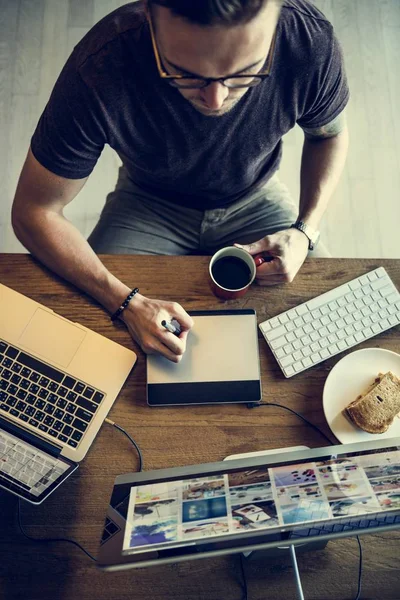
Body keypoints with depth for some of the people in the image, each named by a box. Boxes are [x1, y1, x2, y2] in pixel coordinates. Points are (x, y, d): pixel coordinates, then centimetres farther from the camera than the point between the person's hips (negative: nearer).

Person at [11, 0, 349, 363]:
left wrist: (305, 231, -20)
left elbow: (329, 133, -4)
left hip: (255, 200, 2)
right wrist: (128, 303, -34)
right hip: (148, 204, 0)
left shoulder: (312, 43, -28)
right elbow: (34, 211, -23)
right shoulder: (98, 72, -34)